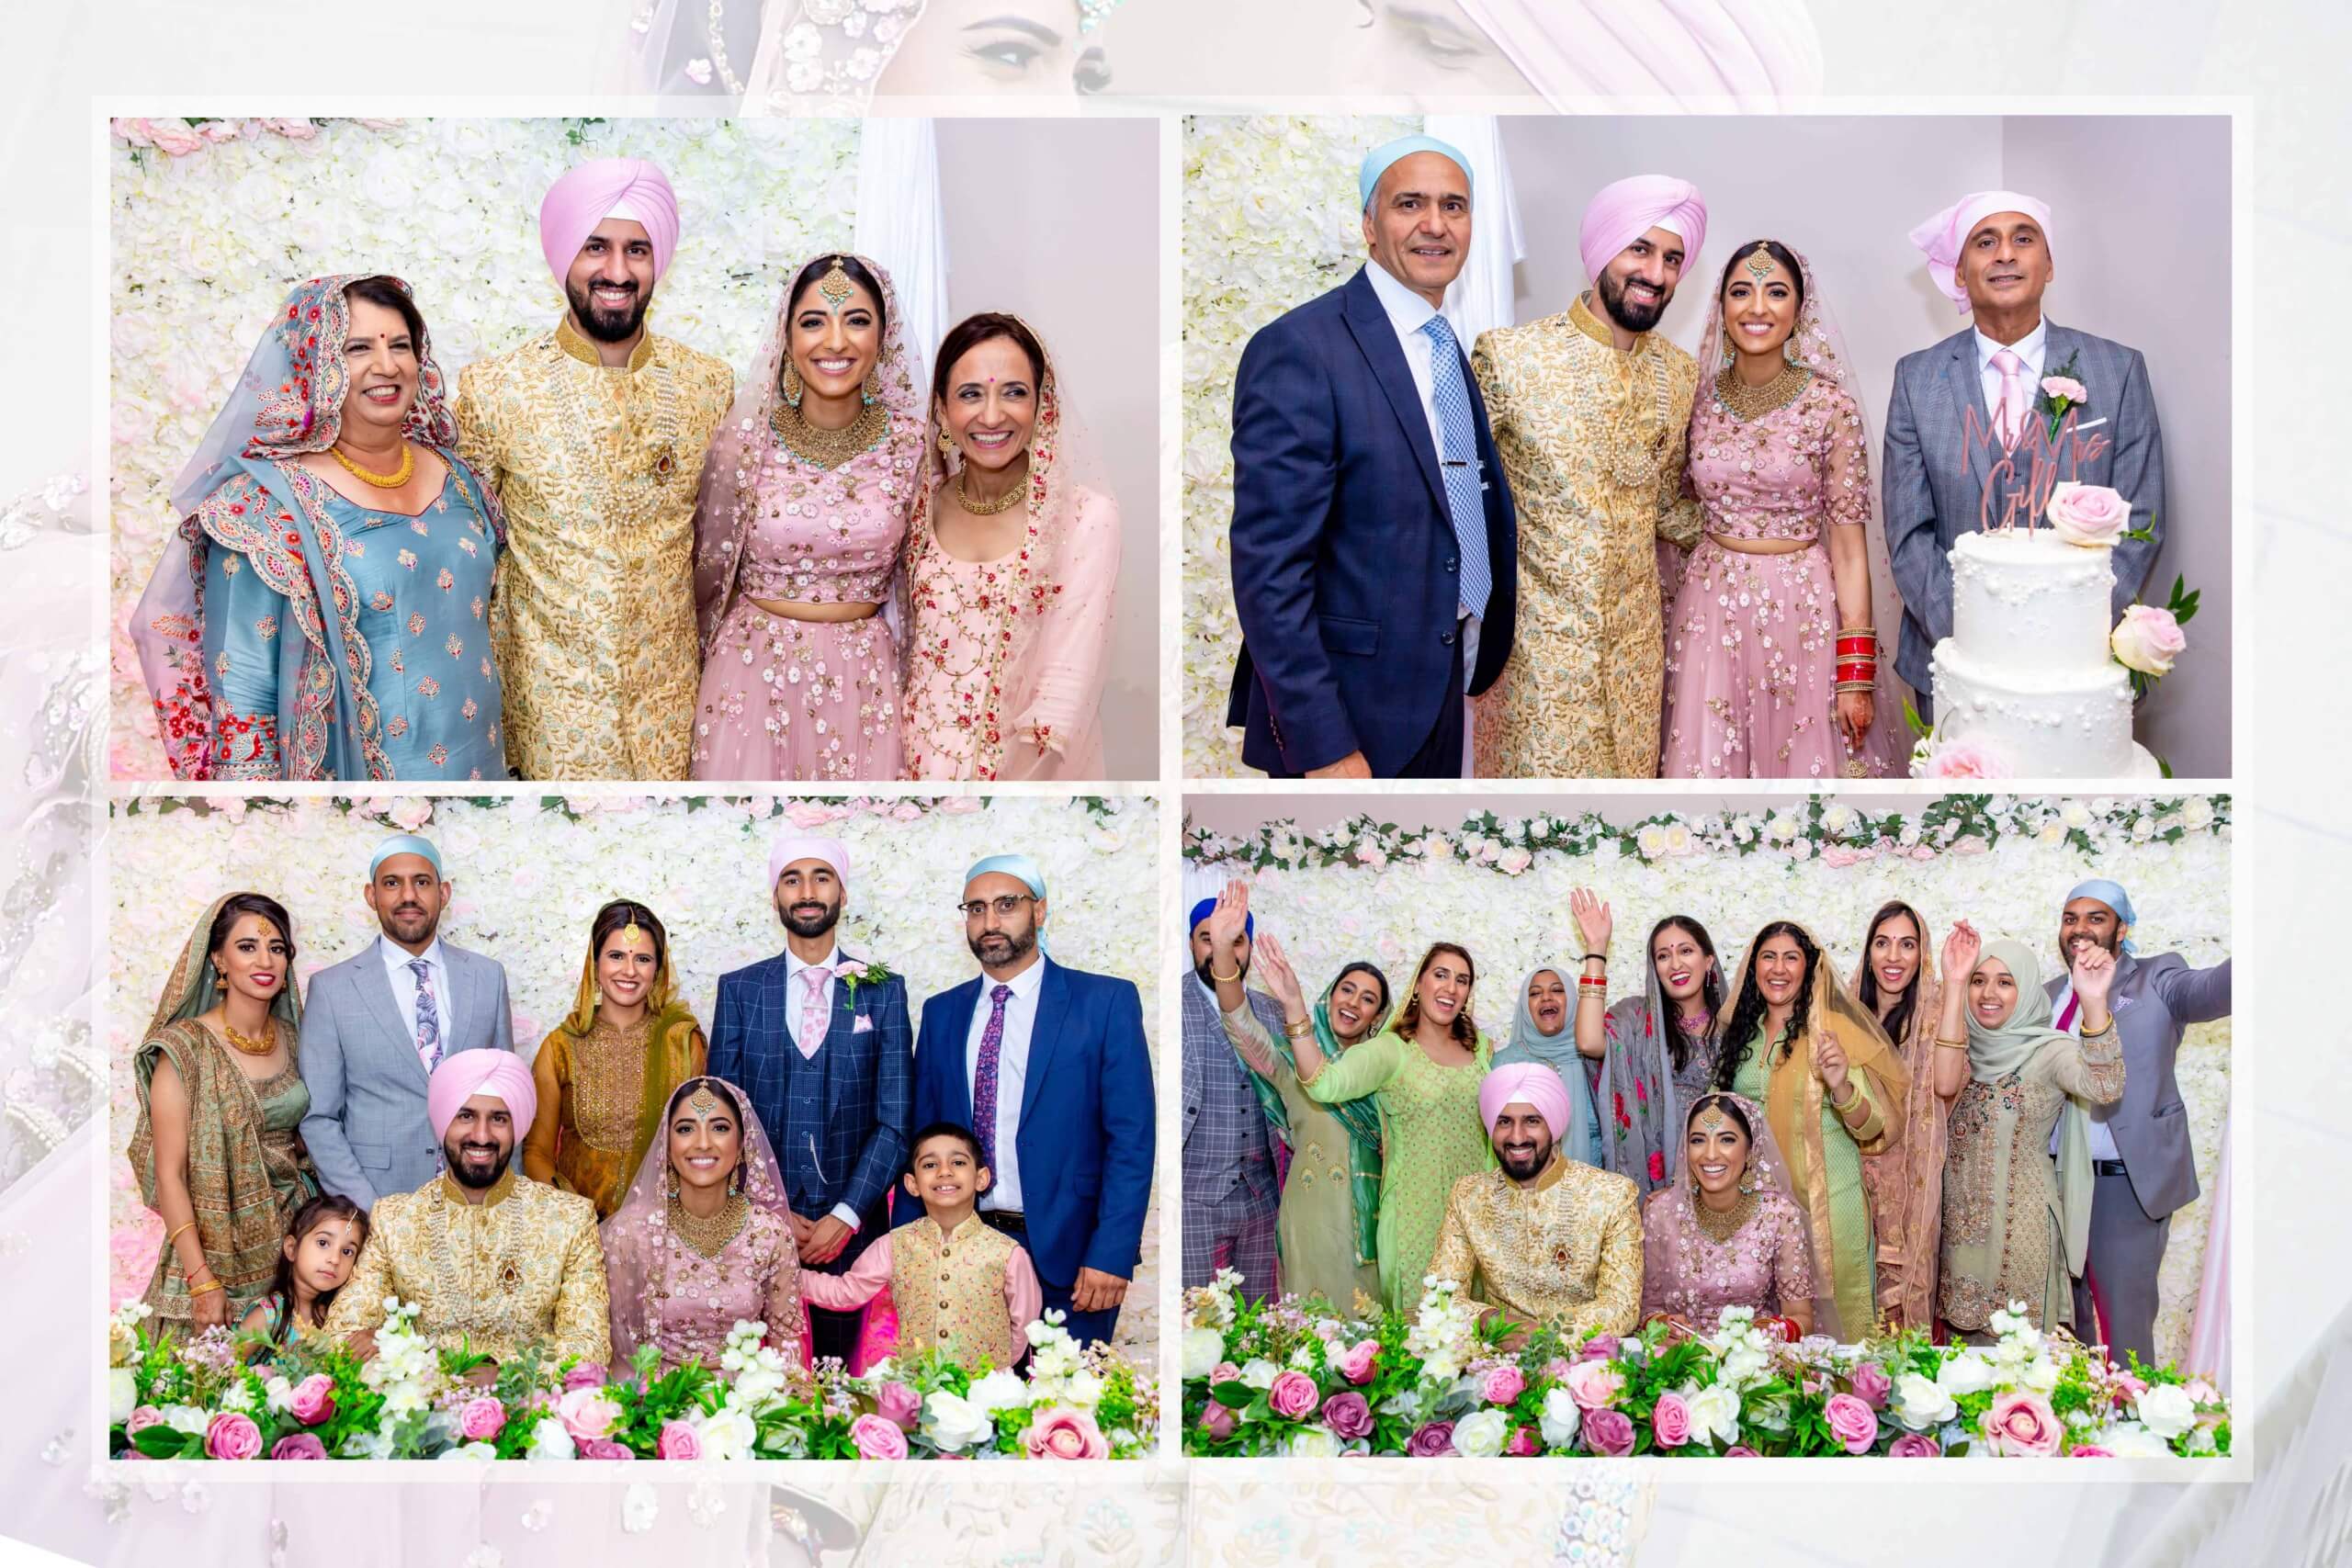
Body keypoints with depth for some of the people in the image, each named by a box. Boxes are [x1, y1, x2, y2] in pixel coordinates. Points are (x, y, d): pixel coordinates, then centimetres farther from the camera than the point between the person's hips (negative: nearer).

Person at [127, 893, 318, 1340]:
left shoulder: (292, 1036, 4)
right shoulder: (186, 1049, -12)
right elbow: (169, 1174, -13)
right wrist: (203, 1283, -17)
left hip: (292, 1240, 5)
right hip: (218, 1249, -5)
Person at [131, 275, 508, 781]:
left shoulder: (458, 478, 4)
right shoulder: (265, 502, -14)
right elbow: (240, 695, -14)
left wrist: (496, 766, 14)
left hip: (478, 764, 5)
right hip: (350, 775, -5)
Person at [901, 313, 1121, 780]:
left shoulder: (1087, 516, -14)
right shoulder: (922, 501, -2)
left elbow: (1067, 687, -18)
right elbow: (903, 642, 6)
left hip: (1028, 768, -3)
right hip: (919, 761, 3)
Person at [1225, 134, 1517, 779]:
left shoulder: (1450, 349, 11)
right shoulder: (1298, 350, -16)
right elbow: (1269, 569, -21)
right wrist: (1323, 748, -23)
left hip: (1441, 692, 8)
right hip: (1351, 716, -8)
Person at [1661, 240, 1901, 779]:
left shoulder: (1831, 405, -7)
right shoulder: (1699, 400, 2)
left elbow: (1849, 544, -7)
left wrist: (1856, 672, -11)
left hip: (1801, 610, -2)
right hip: (1710, 606, 3)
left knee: (1802, 765, 7)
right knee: (1706, 767, 7)